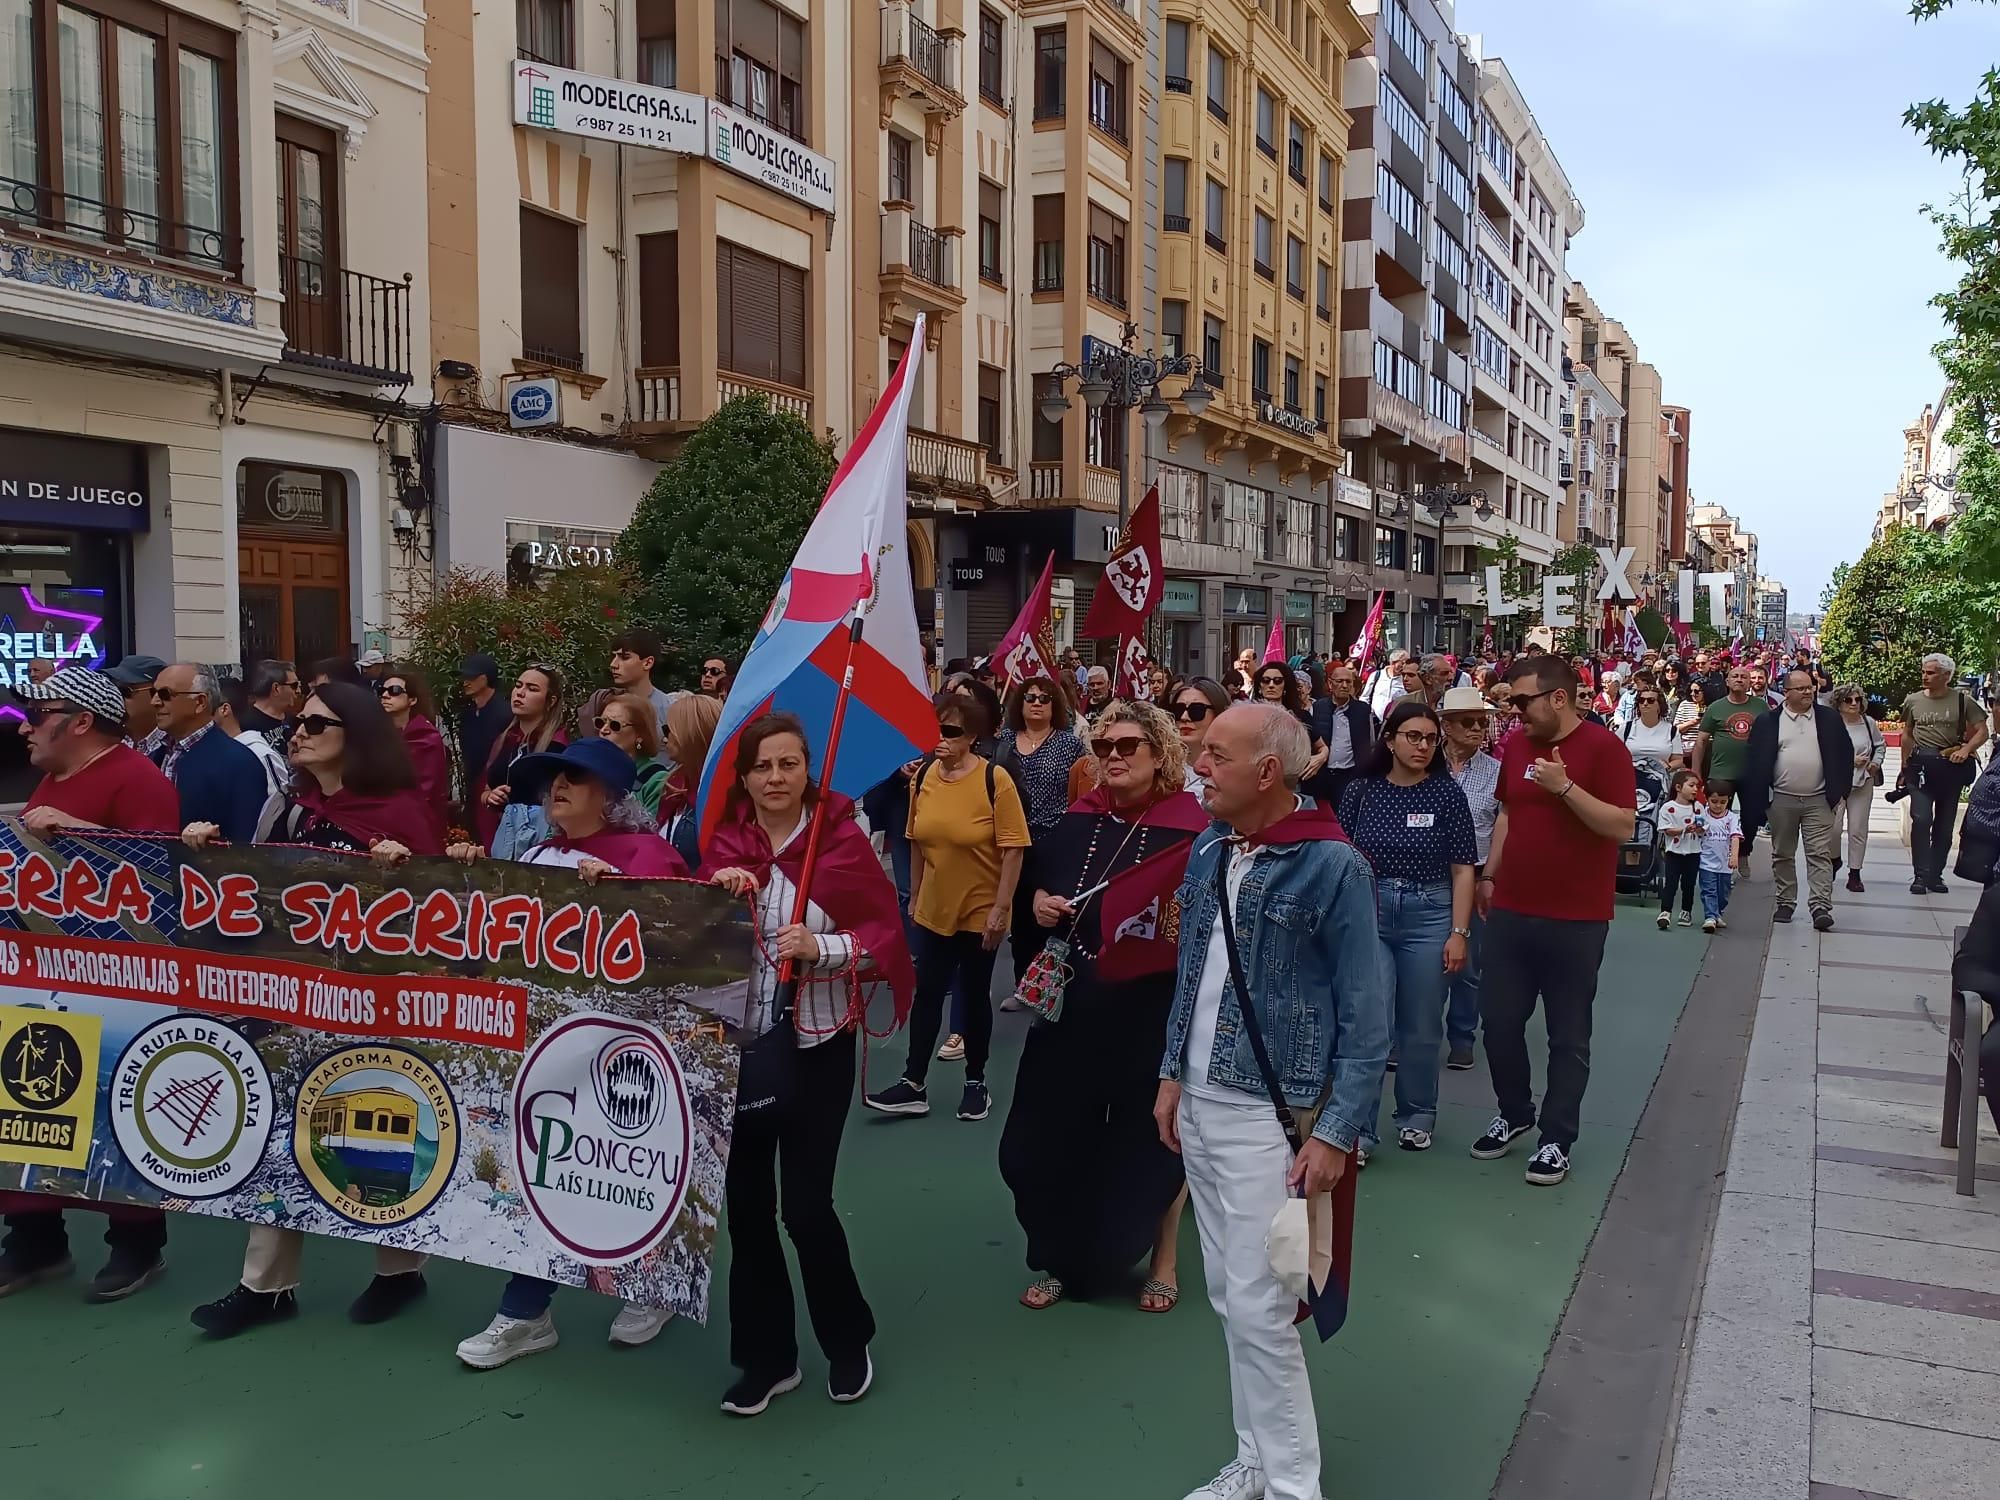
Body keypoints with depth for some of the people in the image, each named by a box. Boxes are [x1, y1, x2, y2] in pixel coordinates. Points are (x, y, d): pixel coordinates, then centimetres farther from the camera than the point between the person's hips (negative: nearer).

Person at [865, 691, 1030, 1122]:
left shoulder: (995, 780, -16)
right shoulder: (922, 777, -2)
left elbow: (1013, 849, -15)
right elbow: (917, 842, 7)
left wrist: (1001, 908, -16)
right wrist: (914, 896, 11)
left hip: (980, 912, -4)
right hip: (933, 910, 4)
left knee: (975, 995, 10)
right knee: (926, 994, 8)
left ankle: (976, 1082, 25)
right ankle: (913, 1085, 16)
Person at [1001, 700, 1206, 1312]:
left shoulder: (1192, 829, -9)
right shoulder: (1076, 822, 6)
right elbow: (1037, 882, 20)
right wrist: (1037, 903, 0)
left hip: (1153, 1010, -4)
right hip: (1071, 1006, 4)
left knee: (1152, 1140, 8)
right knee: (1050, 1136, 7)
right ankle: (1063, 1260, 27)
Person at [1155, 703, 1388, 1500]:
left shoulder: (1332, 867, -16)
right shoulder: (1208, 851, 5)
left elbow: (1366, 1014, -14)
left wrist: (1338, 1132, -16)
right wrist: (1173, 1074, 14)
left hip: (1268, 1112, -7)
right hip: (1199, 1104, 7)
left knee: (1258, 1306, -2)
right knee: (1228, 1297, 15)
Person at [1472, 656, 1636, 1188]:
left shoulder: (1603, 746, -11)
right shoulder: (1516, 744, 6)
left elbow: (1623, 825, -18)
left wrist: (1565, 786, -27)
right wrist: (1489, 875, 15)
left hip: (1576, 919, -5)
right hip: (1511, 911, 6)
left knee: (1568, 1035, 6)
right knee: (1499, 1021, 12)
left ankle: (1557, 1139, 18)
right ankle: (1513, 1112, 32)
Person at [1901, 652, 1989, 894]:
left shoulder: (1962, 700, -1)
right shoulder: (1913, 700, 5)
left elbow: (1982, 732, 2)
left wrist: (1966, 749, -16)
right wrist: (1904, 768, 16)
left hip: (1951, 766, 0)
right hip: (1921, 765, 0)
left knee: (1944, 824, 8)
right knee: (1921, 819, -13)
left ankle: (1936, 875, 16)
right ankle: (1921, 876, -9)